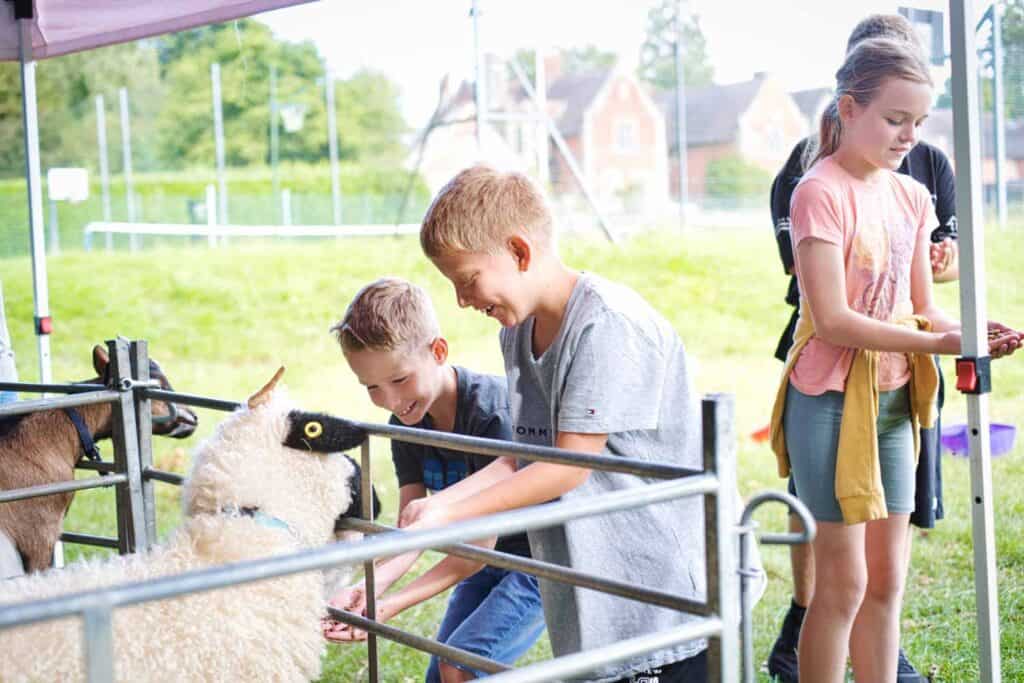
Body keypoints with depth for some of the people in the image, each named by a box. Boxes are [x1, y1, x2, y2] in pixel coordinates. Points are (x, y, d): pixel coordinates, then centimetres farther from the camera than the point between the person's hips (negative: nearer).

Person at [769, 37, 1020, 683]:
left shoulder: (912, 196, 9)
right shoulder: (821, 192, -14)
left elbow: (924, 309, 11)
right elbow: (833, 321, -20)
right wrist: (934, 342, -23)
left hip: (895, 399, 7)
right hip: (831, 398, -7)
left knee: (887, 579, 11)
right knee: (844, 579, -2)